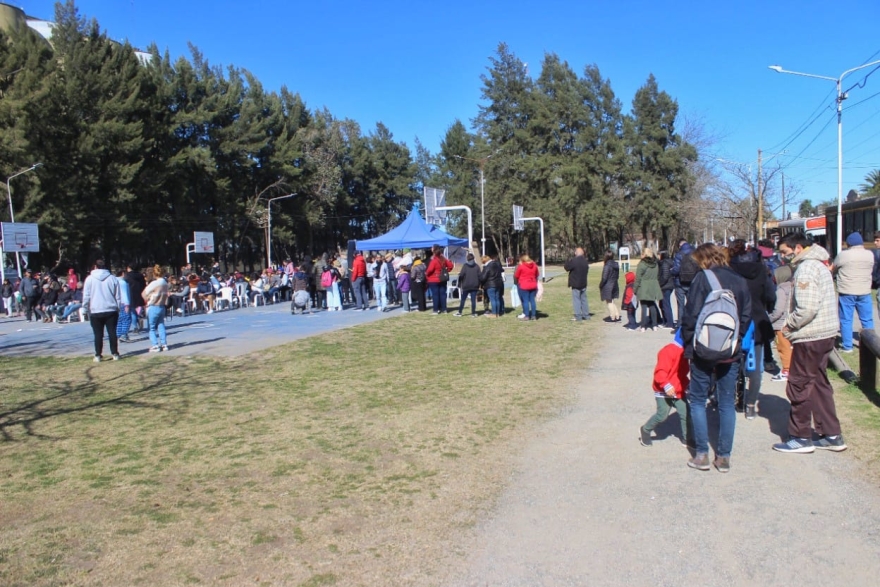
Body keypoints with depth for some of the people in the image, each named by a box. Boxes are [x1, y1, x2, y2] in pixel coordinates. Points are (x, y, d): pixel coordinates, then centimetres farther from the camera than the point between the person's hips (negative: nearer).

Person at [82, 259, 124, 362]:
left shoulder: (90, 279, -1)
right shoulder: (112, 278, 5)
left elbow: (86, 296, -2)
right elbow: (118, 296, 7)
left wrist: (86, 308, 8)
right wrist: (118, 308, 15)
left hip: (95, 311, -1)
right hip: (111, 310, 1)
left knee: (98, 334, 3)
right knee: (112, 333, 5)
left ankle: (98, 355, 4)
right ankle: (115, 354, 6)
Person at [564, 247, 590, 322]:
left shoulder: (574, 261, -19)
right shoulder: (586, 261, 6)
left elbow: (566, 267, -10)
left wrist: (568, 261, 5)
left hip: (576, 284, -7)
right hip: (583, 283, 7)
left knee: (576, 299, -3)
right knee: (584, 299, 15)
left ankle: (578, 317, -5)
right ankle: (586, 315, 20)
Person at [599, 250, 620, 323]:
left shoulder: (607, 266, -19)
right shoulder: (616, 265, 4)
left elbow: (604, 278, -19)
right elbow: (617, 276, 11)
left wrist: (600, 285, -7)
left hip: (607, 286, -8)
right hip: (615, 285, 8)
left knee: (609, 302, 4)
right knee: (612, 301, 20)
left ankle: (613, 317, 9)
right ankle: (617, 315, 22)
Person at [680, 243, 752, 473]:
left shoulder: (702, 278, -9)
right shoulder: (740, 281, 6)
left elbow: (691, 314, -13)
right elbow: (746, 316, 7)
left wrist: (688, 342, -3)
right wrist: (736, 340, 13)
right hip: (731, 351, 4)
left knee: (697, 400, 9)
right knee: (727, 403, 10)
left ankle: (702, 455, 7)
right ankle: (723, 456, 13)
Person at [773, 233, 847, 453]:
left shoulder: (806, 268, -18)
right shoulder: (818, 264, 15)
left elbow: (806, 309, -26)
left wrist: (789, 325, -11)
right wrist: (793, 325, 8)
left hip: (810, 337, -10)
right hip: (825, 333, 10)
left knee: (799, 386, 1)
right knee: (818, 384, 17)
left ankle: (801, 438, 11)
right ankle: (832, 436, 23)